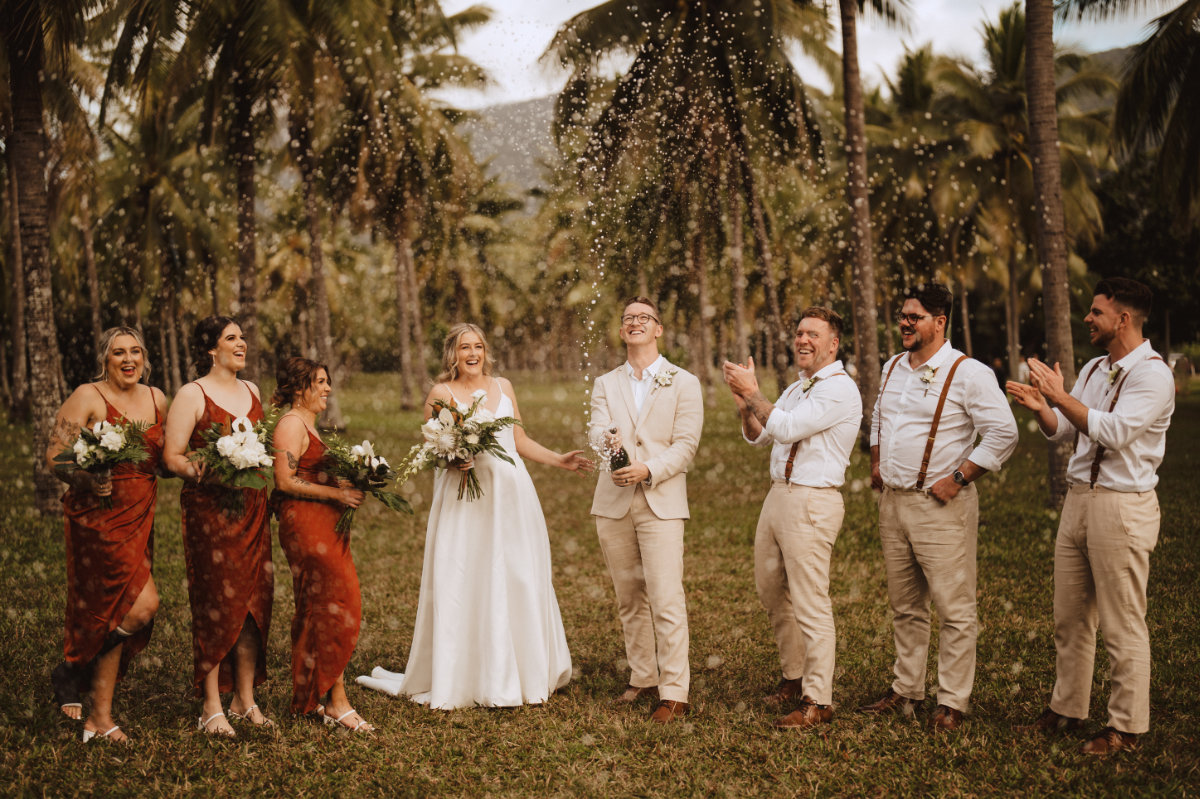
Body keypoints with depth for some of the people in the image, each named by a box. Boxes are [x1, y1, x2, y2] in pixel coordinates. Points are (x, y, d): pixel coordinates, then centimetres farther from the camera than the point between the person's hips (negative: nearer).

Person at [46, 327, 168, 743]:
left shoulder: (156, 399, 12)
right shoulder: (87, 397, -6)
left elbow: (163, 456, 21)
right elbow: (54, 456, -9)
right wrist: (85, 479, -28)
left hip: (140, 517, 6)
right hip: (99, 515, -6)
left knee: (112, 612, 8)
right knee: (144, 604, -15)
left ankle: (100, 716, 16)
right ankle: (71, 671, 8)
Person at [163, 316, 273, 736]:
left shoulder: (252, 391, 15)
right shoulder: (192, 395, -4)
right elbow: (172, 455, -8)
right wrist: (200, 471, -26)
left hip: (252, 507, 6)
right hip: (209, 508, -6)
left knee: (254, 599, 6)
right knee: (215, 602, -5)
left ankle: (245, 700, 16)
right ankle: (212, 707, 4)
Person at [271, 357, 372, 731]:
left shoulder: (308, 424, 21)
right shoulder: (291, 424, -11)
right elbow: (285, 481, -18)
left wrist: (346, 489, 9)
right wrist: (337, 494, -17)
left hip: (324, 524, 10)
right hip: (304, 522, -10)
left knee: (319, 609, 10)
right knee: (335, 606, -9)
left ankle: (312, 697, 16)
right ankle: (335, 701, -4)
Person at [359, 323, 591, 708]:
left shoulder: (503, 386, 14)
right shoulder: (441, 393, 2)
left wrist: (559, 460, 12)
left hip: (512, 493, 4)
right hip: (465, 498, -4)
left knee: (520, 582, 4)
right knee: (464, 586, -4)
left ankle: (524, 673, 14)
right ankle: (466, 679, 3)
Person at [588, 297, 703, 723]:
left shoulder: (683, 383, 5)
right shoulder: (605, 384, 14)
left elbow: (685, 445, -4)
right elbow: (596, 432, -3)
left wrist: (647, 470, -20)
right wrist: (608, 440, -28)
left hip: (661, 501, -4)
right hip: (613, 501, 4)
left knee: (666, 600, -10)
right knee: (629, 598, 11)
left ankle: (674, 693, -7)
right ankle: (643, 678, 24)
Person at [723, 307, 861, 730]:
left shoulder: (840, 388, -12)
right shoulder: (796, 388, 17)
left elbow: (785, 428, -20)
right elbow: (758, 437, 18)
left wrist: (753, 392, -11)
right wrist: (744, 402, 1)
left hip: (811, 503, -9)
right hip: (778, 494, 9)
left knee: (810, 604, -6)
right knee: (771, 592, 17)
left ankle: (817, 701, 2)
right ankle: (794, 676, 33)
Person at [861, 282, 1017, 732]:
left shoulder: (968, 373, -10)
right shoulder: (893, 368, 12)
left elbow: (1003, 434, -14)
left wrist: (958, 480, -15)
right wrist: (877, 463, 17)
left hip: (941, 506, -7)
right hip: (893, 501, 7)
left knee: (954, 609, -3)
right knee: (904, 607, 15)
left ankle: (952, 702, 6)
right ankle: (906, 690, 26)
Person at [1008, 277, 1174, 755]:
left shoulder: (1152, 374, -12)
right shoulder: (1094, 369, 13)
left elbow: (1113, 432, -24)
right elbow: (1060, 430, 14)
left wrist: (1061, 396, -20)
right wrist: (1039, 407, -6)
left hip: (1122, 508, -8)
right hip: (1078, 499, 8)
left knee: (1122, 625, 0)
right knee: (1069, 616, 15)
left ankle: (1126, 726, 12)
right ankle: (1066, 710, 27)